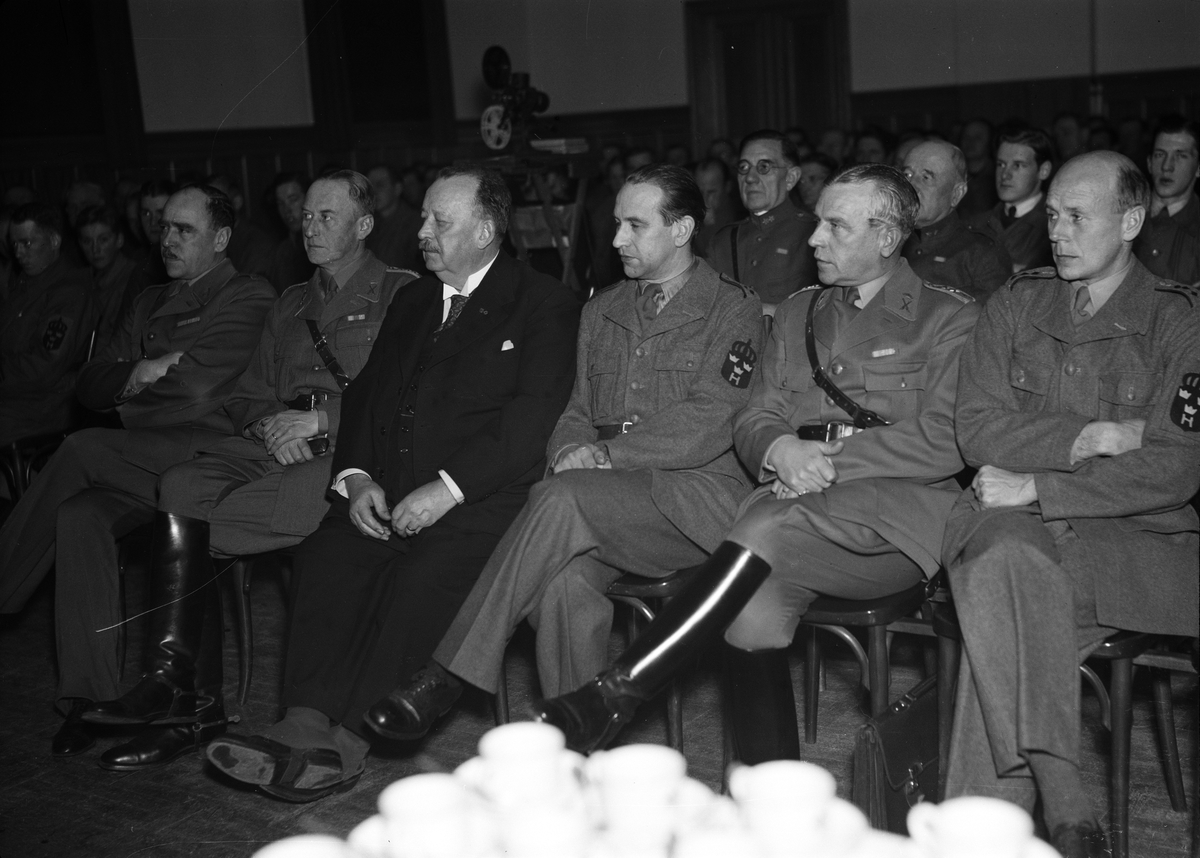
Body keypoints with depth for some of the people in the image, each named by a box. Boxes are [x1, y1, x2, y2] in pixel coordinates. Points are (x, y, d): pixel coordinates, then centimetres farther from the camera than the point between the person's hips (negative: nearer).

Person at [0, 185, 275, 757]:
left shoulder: (249, 298, 3)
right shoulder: (150, 303, 27)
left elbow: (196, 390, -11)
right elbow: (90, 387, 19)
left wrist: (131, 384, 6)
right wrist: (145, 372, 0)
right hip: (142, 461, 6)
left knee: (80, 450, -26)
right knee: (80, 515, -25)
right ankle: (91, 699, -26)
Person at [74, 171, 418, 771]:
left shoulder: (402, 294, 9)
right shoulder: (290, 305, 30)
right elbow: (245, 395, 24)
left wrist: (321, 418, -12)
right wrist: (268, 424, 0)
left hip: (350, 452, -6)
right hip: (272, 446, 6)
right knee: (181, 484, -26)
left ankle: (174, 677, -16)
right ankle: (193, 704, -26)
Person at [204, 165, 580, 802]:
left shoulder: (543, 304, 4)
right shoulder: (411, 302, 25)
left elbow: (533, 418, -8)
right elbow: (366, 392, 21)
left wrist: (447, 489, -17)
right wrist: (356, 478, 0)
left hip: (478, 498, -5)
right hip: (389, 490, 5)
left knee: (421, 578, -31)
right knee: (324, 557, -23)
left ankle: (342, 737, -30)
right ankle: (307, 726, -29)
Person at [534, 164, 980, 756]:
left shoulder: (950, 318, 8)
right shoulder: (798, 312, 23)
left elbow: (945, 440, -5)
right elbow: (753, 419, 16)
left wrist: (828, 460, -14)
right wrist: (780, 450, -9)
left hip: (900, 515, -4)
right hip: (802, 513, 4)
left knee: (773, 523, -33)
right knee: (756, 606, -29)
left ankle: (620, 691, -31)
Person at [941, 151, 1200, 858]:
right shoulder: (1016, 306, 15)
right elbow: (978, 430, 4)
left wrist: (1037, 486, -14)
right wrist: (1089, 439, -9)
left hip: (1140, 537, -2)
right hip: (1014, 520, 3)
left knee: (1002, 590, -32)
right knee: (1011, 563, -33)